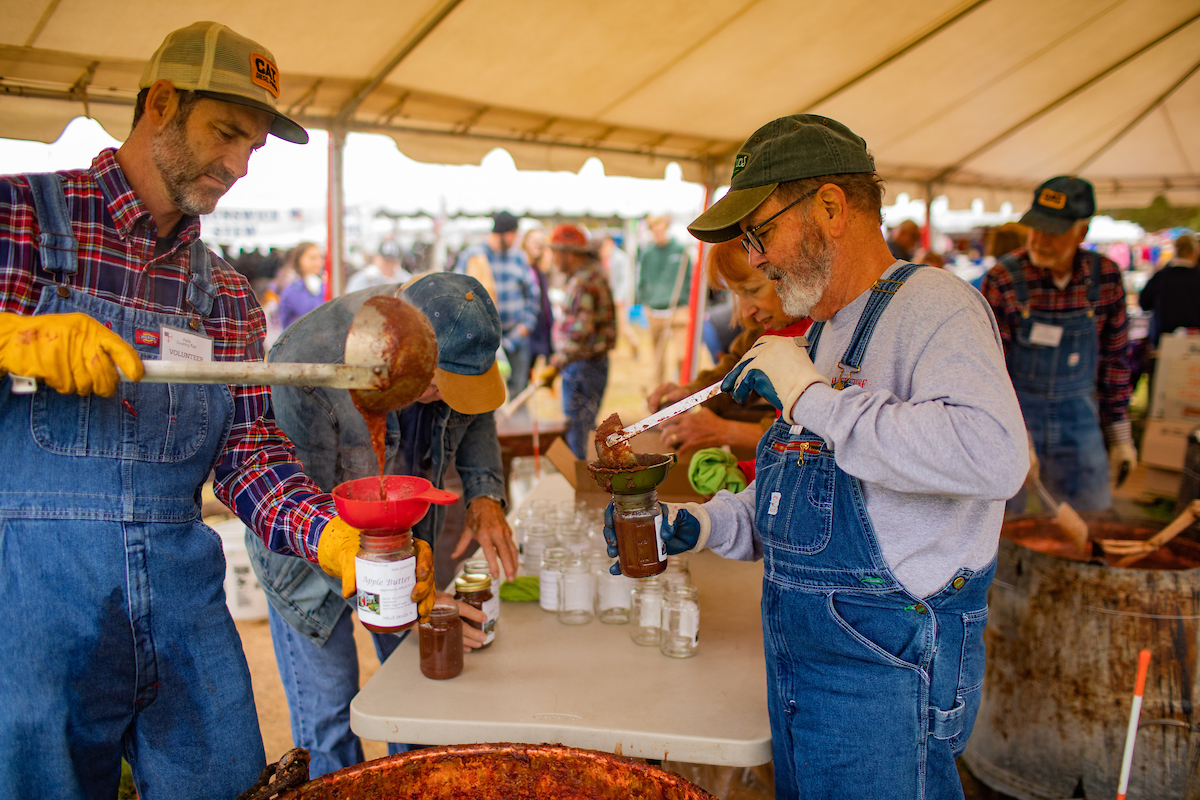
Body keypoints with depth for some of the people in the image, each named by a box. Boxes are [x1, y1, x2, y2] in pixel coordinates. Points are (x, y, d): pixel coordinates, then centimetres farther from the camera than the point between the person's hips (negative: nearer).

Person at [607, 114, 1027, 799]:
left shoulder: (932, 305, -15)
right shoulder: (826, 335, 14)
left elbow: (993, 456, -35)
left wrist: (817, 401, -28)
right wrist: (707, 525, 6)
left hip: (885, 671, -9)